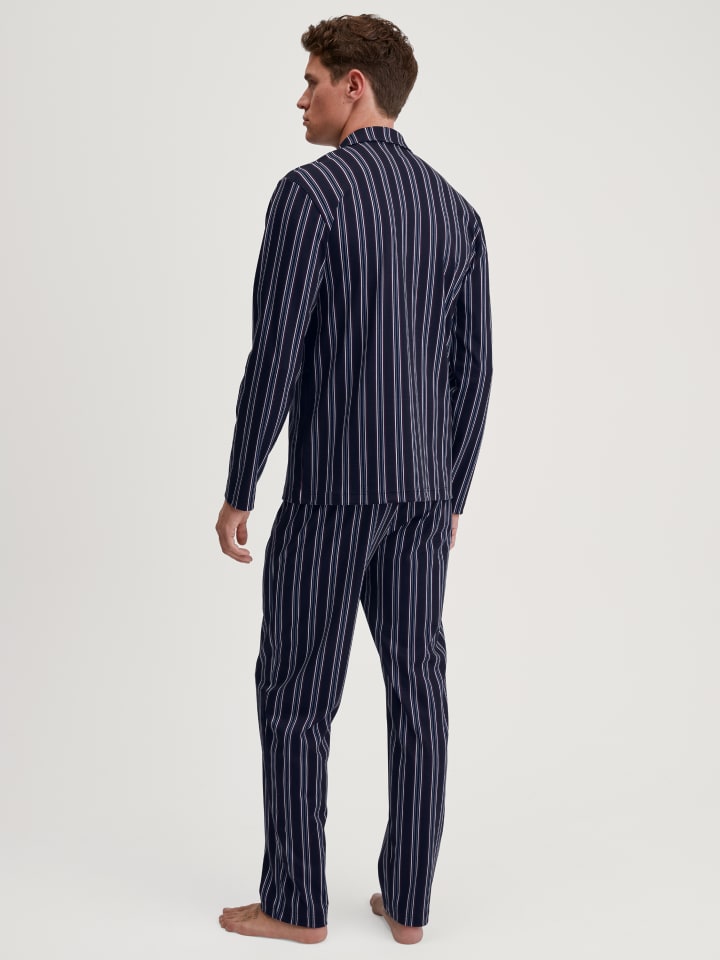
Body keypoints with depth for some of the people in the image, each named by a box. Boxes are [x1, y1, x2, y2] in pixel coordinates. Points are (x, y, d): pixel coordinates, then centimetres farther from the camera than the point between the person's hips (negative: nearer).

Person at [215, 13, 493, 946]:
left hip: (330, 486, -6)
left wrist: (236, 491, -8)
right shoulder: (454, 209, 10)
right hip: (420, 485, 6)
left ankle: (295, 902, 13)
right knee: (415, 687, 9)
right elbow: (471, 369, 10)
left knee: (294, 691, 5)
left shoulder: (310, 191, -12)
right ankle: (406, 899, 16)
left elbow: (275, 355, -17)